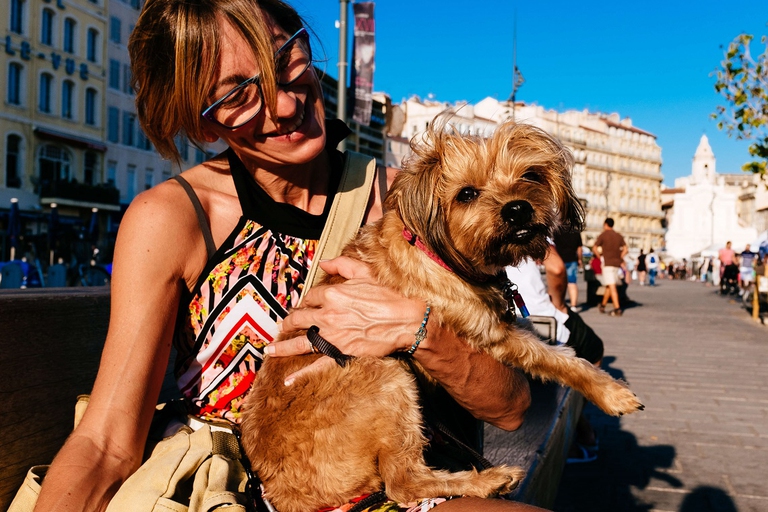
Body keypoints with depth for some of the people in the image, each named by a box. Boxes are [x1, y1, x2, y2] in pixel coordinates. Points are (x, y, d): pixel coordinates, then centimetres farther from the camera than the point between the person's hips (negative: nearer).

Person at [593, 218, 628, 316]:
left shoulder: (603, 235, -4)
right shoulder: (619, 236, 12)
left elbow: (594, 249, -7)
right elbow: (625, 250, 6)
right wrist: (619, 258, 10)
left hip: (607, 263, -6)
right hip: (617, 264, 6)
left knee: (612, 286, -11)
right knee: (608, 285, 16)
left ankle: (617, 308, -19)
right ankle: (603, 305, 26)